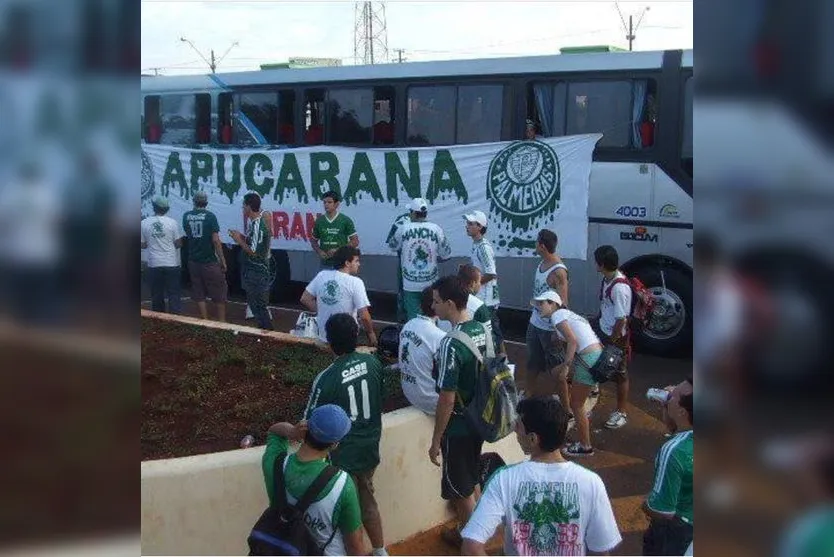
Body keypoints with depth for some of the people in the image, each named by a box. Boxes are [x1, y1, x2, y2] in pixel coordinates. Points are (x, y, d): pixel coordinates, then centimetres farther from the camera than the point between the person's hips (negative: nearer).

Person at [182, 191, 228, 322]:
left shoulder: (186, 216, 2)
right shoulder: (210, 216, -10)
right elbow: (216, 240, -14)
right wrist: (223, 260, -8)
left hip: (193, 261, 4)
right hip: (210, 261, -4)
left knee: (199, 294, 11)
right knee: (219, 293, 8)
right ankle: (221, 321, 10)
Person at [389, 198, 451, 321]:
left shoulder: (403, 228, -9)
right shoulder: (436, 229, -6)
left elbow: (393, 246, 8)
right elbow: (446, 255, -1)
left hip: (410, 283, -1)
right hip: (431, 283, 1)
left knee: (413, 316, 6)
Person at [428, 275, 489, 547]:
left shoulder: (451, 344, -28)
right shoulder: (482, 330, -2)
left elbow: (447, 399, -24)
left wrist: (436, 440, -15)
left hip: (458, 426, -8)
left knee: (459, 485, 12)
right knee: (471, 477, 27)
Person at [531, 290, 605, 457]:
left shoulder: (557, 315, -4)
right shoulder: (565, 313, 22)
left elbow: (573, 341, -16)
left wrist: (566, 366, -14)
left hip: (590, 358, -9)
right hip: (596, 353, 9)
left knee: (576, 405, 1)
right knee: (557, 373, 26)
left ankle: (585, 447, 9)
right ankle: (566, 411, 34)